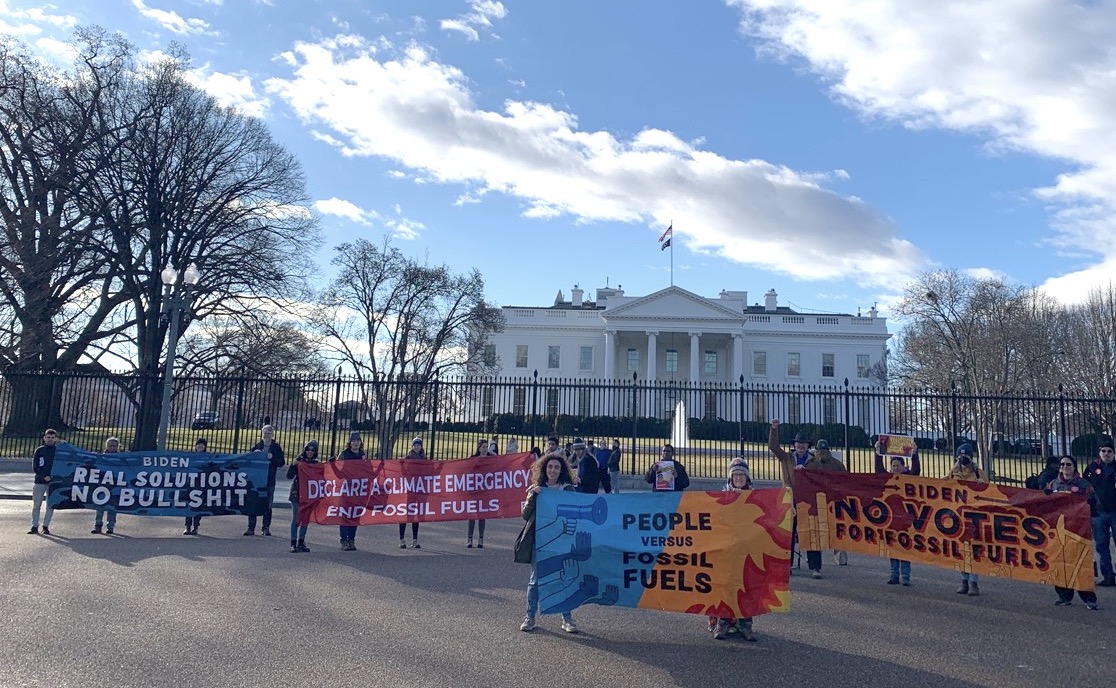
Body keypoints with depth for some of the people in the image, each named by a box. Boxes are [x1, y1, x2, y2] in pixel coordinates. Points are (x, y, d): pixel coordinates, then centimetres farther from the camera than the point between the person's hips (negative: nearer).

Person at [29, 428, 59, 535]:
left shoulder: (59, 451, 4)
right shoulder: (39, 450, 5)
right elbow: (35, 466, 0)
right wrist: (44, 476, -12)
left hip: (53, 482, 0)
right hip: (39, 482, 1)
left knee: (50, 506, 1)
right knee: (36, 505, 3)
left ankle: (46, 526, 9)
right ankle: (34, 526, 9)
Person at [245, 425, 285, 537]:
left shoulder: (276, 447, 5)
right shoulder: (257, 446, 12)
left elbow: (282, 462, -2)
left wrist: (272, 457, -17)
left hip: (269, 480, -2)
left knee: (267, 505, 3)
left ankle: (266, 528, 10)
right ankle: (251, 528, 5)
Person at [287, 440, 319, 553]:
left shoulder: (316, 463, 7)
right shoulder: (299, 460, -4)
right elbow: (289, 476, -9)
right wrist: (293, 465, -26)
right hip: (297, 494, -4)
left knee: (306, 519, 7)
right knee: (296, 519, -3)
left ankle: (301, 542, 16)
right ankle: (293, 543, 0)